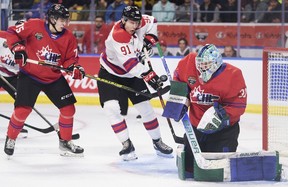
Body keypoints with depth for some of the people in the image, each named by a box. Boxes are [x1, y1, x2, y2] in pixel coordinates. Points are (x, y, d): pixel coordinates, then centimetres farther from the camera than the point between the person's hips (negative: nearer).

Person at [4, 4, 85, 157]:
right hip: (30, 76, -4)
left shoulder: (68, 38, -4)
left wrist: (75, 69, -20)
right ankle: (10, 139, 13)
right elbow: (13, 32, -8)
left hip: (55, 78, 4)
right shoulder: (34, 26, -15)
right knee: (22, 109, -11)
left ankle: (65, 142, 18)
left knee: (68, 108, 0)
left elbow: (70, 59, 1)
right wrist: (17, 48, -23)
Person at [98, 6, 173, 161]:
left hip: (132, 75, 6)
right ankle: (127, 145, -13)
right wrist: (150, 76, -45)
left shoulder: (138, 23, -14)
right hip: (110, 73, -6)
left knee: (145, 107, 5)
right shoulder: (117, 36, -34)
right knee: (111, 107, -20)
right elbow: (130, 64, -40)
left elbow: (151, 22, 11)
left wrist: (149, 39, -4)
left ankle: (157, 142, 18)